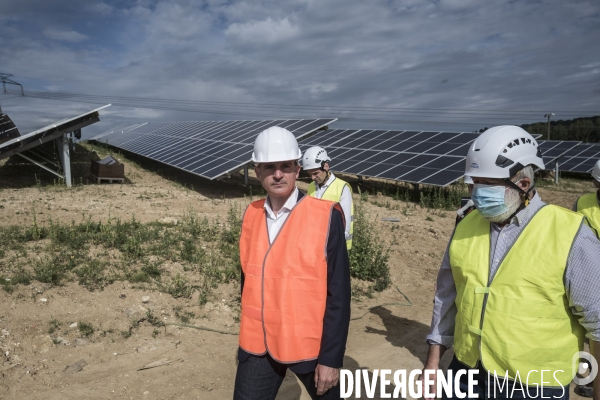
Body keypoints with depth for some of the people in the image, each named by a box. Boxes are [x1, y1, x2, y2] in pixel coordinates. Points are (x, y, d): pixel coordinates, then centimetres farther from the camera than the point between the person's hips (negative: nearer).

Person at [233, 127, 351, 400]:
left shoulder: (326, 217, -14)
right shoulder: (251, 215, 0)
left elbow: (338, 293, -13)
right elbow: (248, 279, 9)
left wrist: (331, 357, -12)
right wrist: (247, 337, 13)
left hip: (310, 346, -3)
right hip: (257, 347, 3)